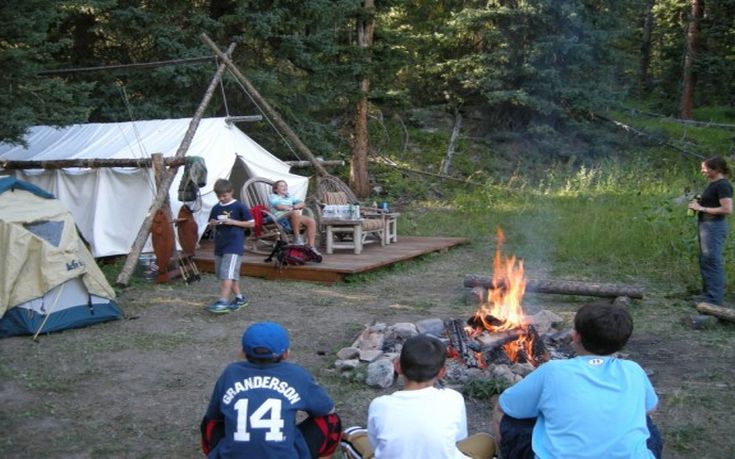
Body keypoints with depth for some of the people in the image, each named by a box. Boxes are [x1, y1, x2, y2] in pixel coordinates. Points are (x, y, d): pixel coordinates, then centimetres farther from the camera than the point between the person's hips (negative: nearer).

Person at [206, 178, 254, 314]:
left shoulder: (239, 207, -6)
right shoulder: (216, 208, 10)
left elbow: (251, 223, -4)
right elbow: (211, 224, 22)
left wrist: (233, 222, -14)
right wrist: (213, 223, -2)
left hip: (234, 245, -7)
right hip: (219, 245, 7)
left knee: (227, 273, -17)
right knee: (222, 274, 11)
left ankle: (223, 302, -22)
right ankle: (240, 298, 23)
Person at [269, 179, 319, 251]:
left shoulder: (290, 197, 31)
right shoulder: (273, 197, 15)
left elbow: (302, 204, 15)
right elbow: (278, 206, -7)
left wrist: (295, 206, -4)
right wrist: (291, 208, -4)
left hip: (294, 218, 6)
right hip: (280, 218, -6)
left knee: (312, 221, -20)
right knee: (295, 213, -38)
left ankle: (311, 247, -22)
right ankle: (297, 237, -26)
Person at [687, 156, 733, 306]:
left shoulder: (722, 185, -16)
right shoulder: (712, 183, 13)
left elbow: (727, 209, -22)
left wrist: (702, 208, -18)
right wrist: (699, 204, 8)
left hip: (715, 226, -10)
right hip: (706, 225, 10)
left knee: (712, 261, -7)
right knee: (705, 261, 17)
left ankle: (715, 299, -3)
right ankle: (707, 293, 27)